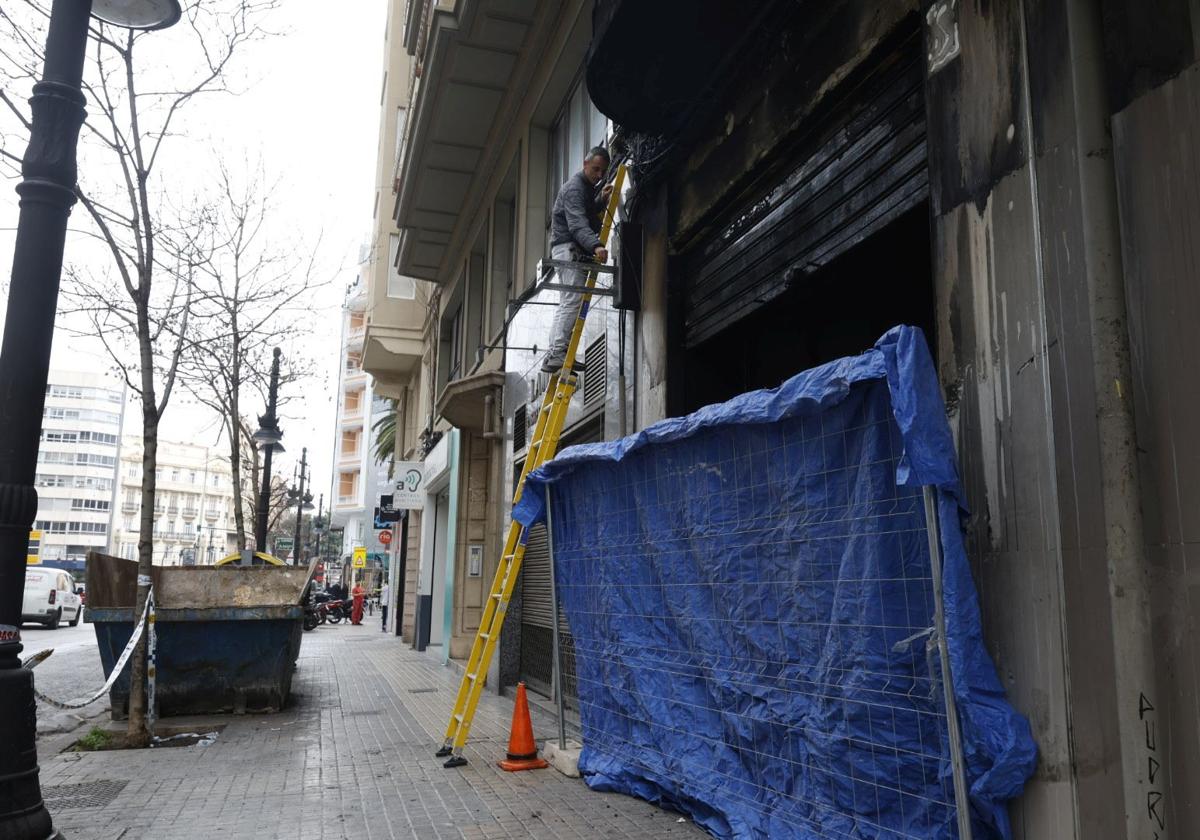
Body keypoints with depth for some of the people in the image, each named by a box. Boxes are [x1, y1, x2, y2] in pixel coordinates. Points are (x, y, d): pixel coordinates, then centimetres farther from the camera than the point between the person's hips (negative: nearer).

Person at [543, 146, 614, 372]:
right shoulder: (575, 187, -14)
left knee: (567, 303, 8)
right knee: (573, 300, -19)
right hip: (568, 247, -10)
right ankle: (557, 354, -25)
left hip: (575, 250, 10)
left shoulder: (587, 186, 18)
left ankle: (555, 354, 8)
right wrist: (596, 245, -44)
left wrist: (601, 199, 10)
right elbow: (577, 225, -28)